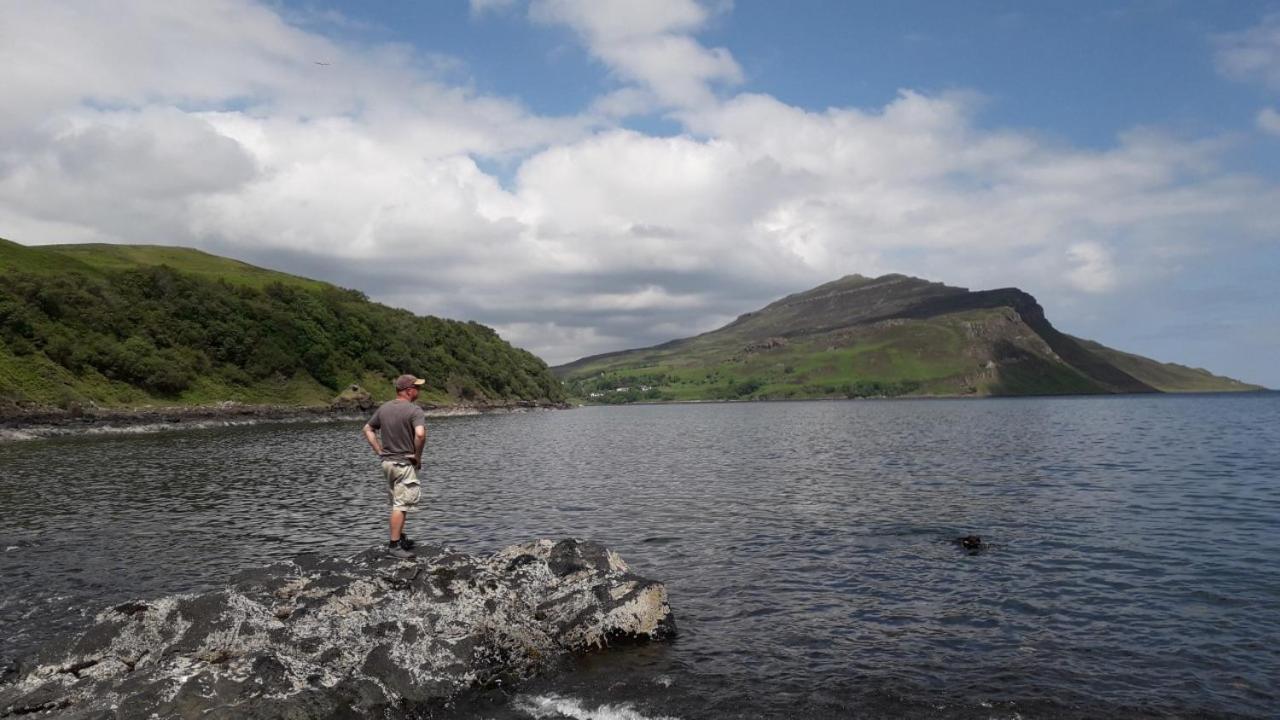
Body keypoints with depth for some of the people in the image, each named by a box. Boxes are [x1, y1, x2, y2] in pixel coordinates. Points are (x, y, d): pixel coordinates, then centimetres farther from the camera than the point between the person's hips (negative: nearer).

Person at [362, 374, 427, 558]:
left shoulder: (383, 408, 7)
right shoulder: (414, 410, -16)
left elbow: (368, 429, 15)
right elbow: (420, 434, -30)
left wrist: (378, 450, 13)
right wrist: (418, 456, -15)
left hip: (387, 462, 8)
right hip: (405, 464, -8)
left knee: (397, 503, 20)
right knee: (401, 506, -2)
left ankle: (401, 538, 31)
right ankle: (394, 545, 0)